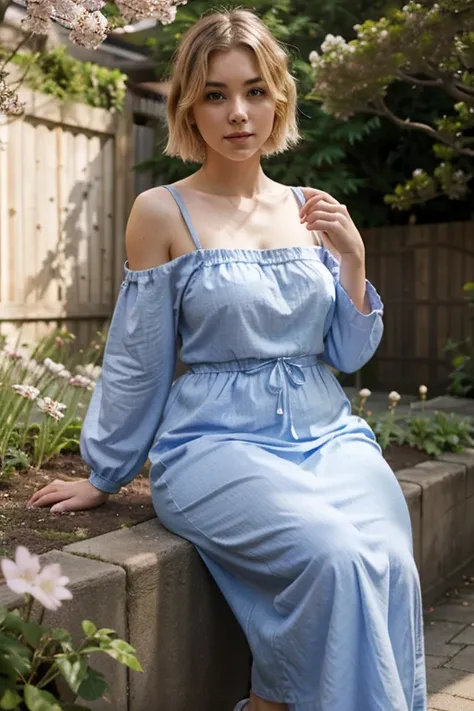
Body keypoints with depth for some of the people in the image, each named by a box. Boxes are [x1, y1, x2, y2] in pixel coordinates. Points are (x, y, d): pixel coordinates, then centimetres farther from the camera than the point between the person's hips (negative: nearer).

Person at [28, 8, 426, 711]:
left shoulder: (309, 208, 9)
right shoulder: (163, 212, -2)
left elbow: (349, 354, 10)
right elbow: (137, 362, 4)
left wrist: (352, 257, -4)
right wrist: (104, 476, 9)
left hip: (329, 436, 4)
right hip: (219, 442, -4)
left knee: (391, 565, -23)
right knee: (335, 559, -28)